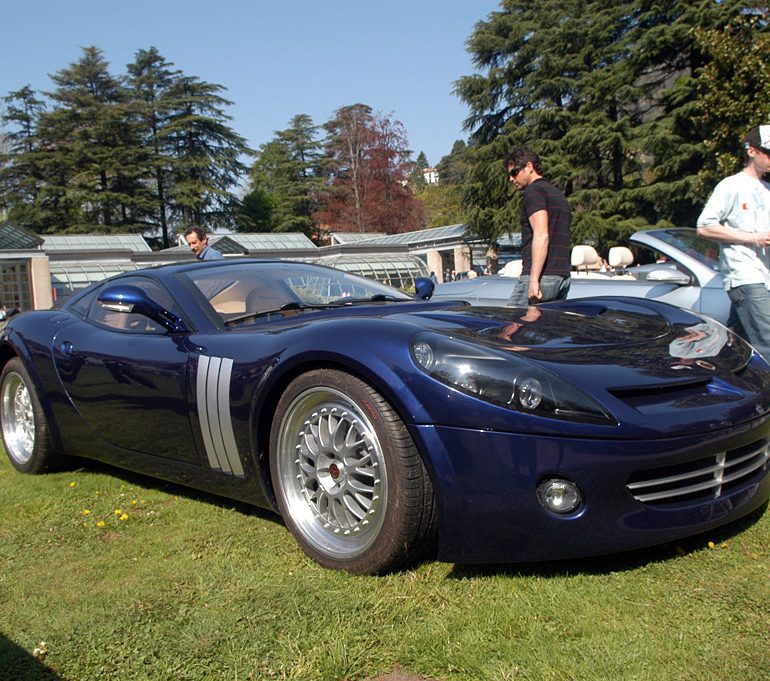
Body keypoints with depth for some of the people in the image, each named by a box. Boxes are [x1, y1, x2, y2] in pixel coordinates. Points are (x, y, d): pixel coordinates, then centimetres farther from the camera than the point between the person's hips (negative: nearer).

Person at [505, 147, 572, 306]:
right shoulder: (559, 194, 23)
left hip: (543, 275, -9)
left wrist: (534, 280, -23)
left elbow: (541, 235, -18)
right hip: (563, 276, 9)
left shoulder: (534, 191, -6)